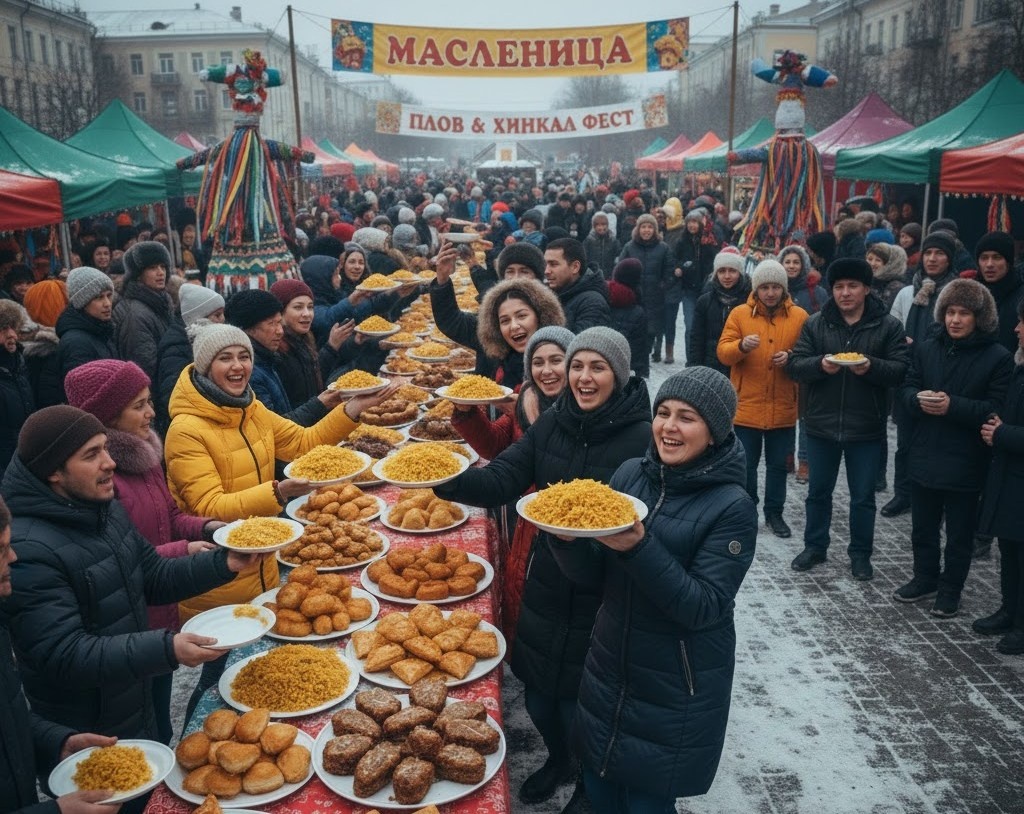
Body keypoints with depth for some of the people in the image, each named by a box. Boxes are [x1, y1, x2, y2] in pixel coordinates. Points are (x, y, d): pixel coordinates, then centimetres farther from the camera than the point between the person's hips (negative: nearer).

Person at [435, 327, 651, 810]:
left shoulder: (641, 437, -16)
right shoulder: (551, 423, -2)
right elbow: (500, 480, -8)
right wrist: (446, 479, -26)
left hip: (603, 599, -4)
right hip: (547, 586, 5)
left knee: (578, 709, 9)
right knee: (538, 696, 19)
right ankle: (559, 760, 51)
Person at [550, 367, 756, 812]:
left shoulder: (732, 507, -17)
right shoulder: (630, 474, -4)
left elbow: (704, 607, -22)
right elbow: (593, 575, -1)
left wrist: (638, 548, -33)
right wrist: (568, 537, -22)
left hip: (677, 692, -4)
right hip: (608, 672, 5)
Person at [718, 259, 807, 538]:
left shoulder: (799, 316, 2)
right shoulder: (739, 314, -1)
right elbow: (723, 353, -5)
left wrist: (791, 357, -15)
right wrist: (742, 345, -24)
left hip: (783, 407, 1)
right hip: (746, 405, -1)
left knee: (778, 464, 12)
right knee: (746, 464, 8)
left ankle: (774, 513, 27)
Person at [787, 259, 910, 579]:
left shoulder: (888, 326, -3)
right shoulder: (815, 324, 1)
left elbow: (901, 370, -7)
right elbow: (794, 364, -3)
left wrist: (872, 367, -26)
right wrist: (820, 364, -22)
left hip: (866, 428, -1)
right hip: (821, 424, 2)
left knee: (862, 496, 10)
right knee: (818, 491, 15)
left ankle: (860, 553, 27)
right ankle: (815, 547, 32)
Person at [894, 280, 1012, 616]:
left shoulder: (997, 357, -9)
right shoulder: (926, 349, 3)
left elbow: (997, 410, -14)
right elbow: (906, 390, 5)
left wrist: (952, 405, -25)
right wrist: (919, 399, -18)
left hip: (965, 464, -4)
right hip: (924, 458, 4)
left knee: (959, 533, 11)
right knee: (923, 528, 18)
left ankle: (950, 589, 28)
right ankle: (925, 579, 36)